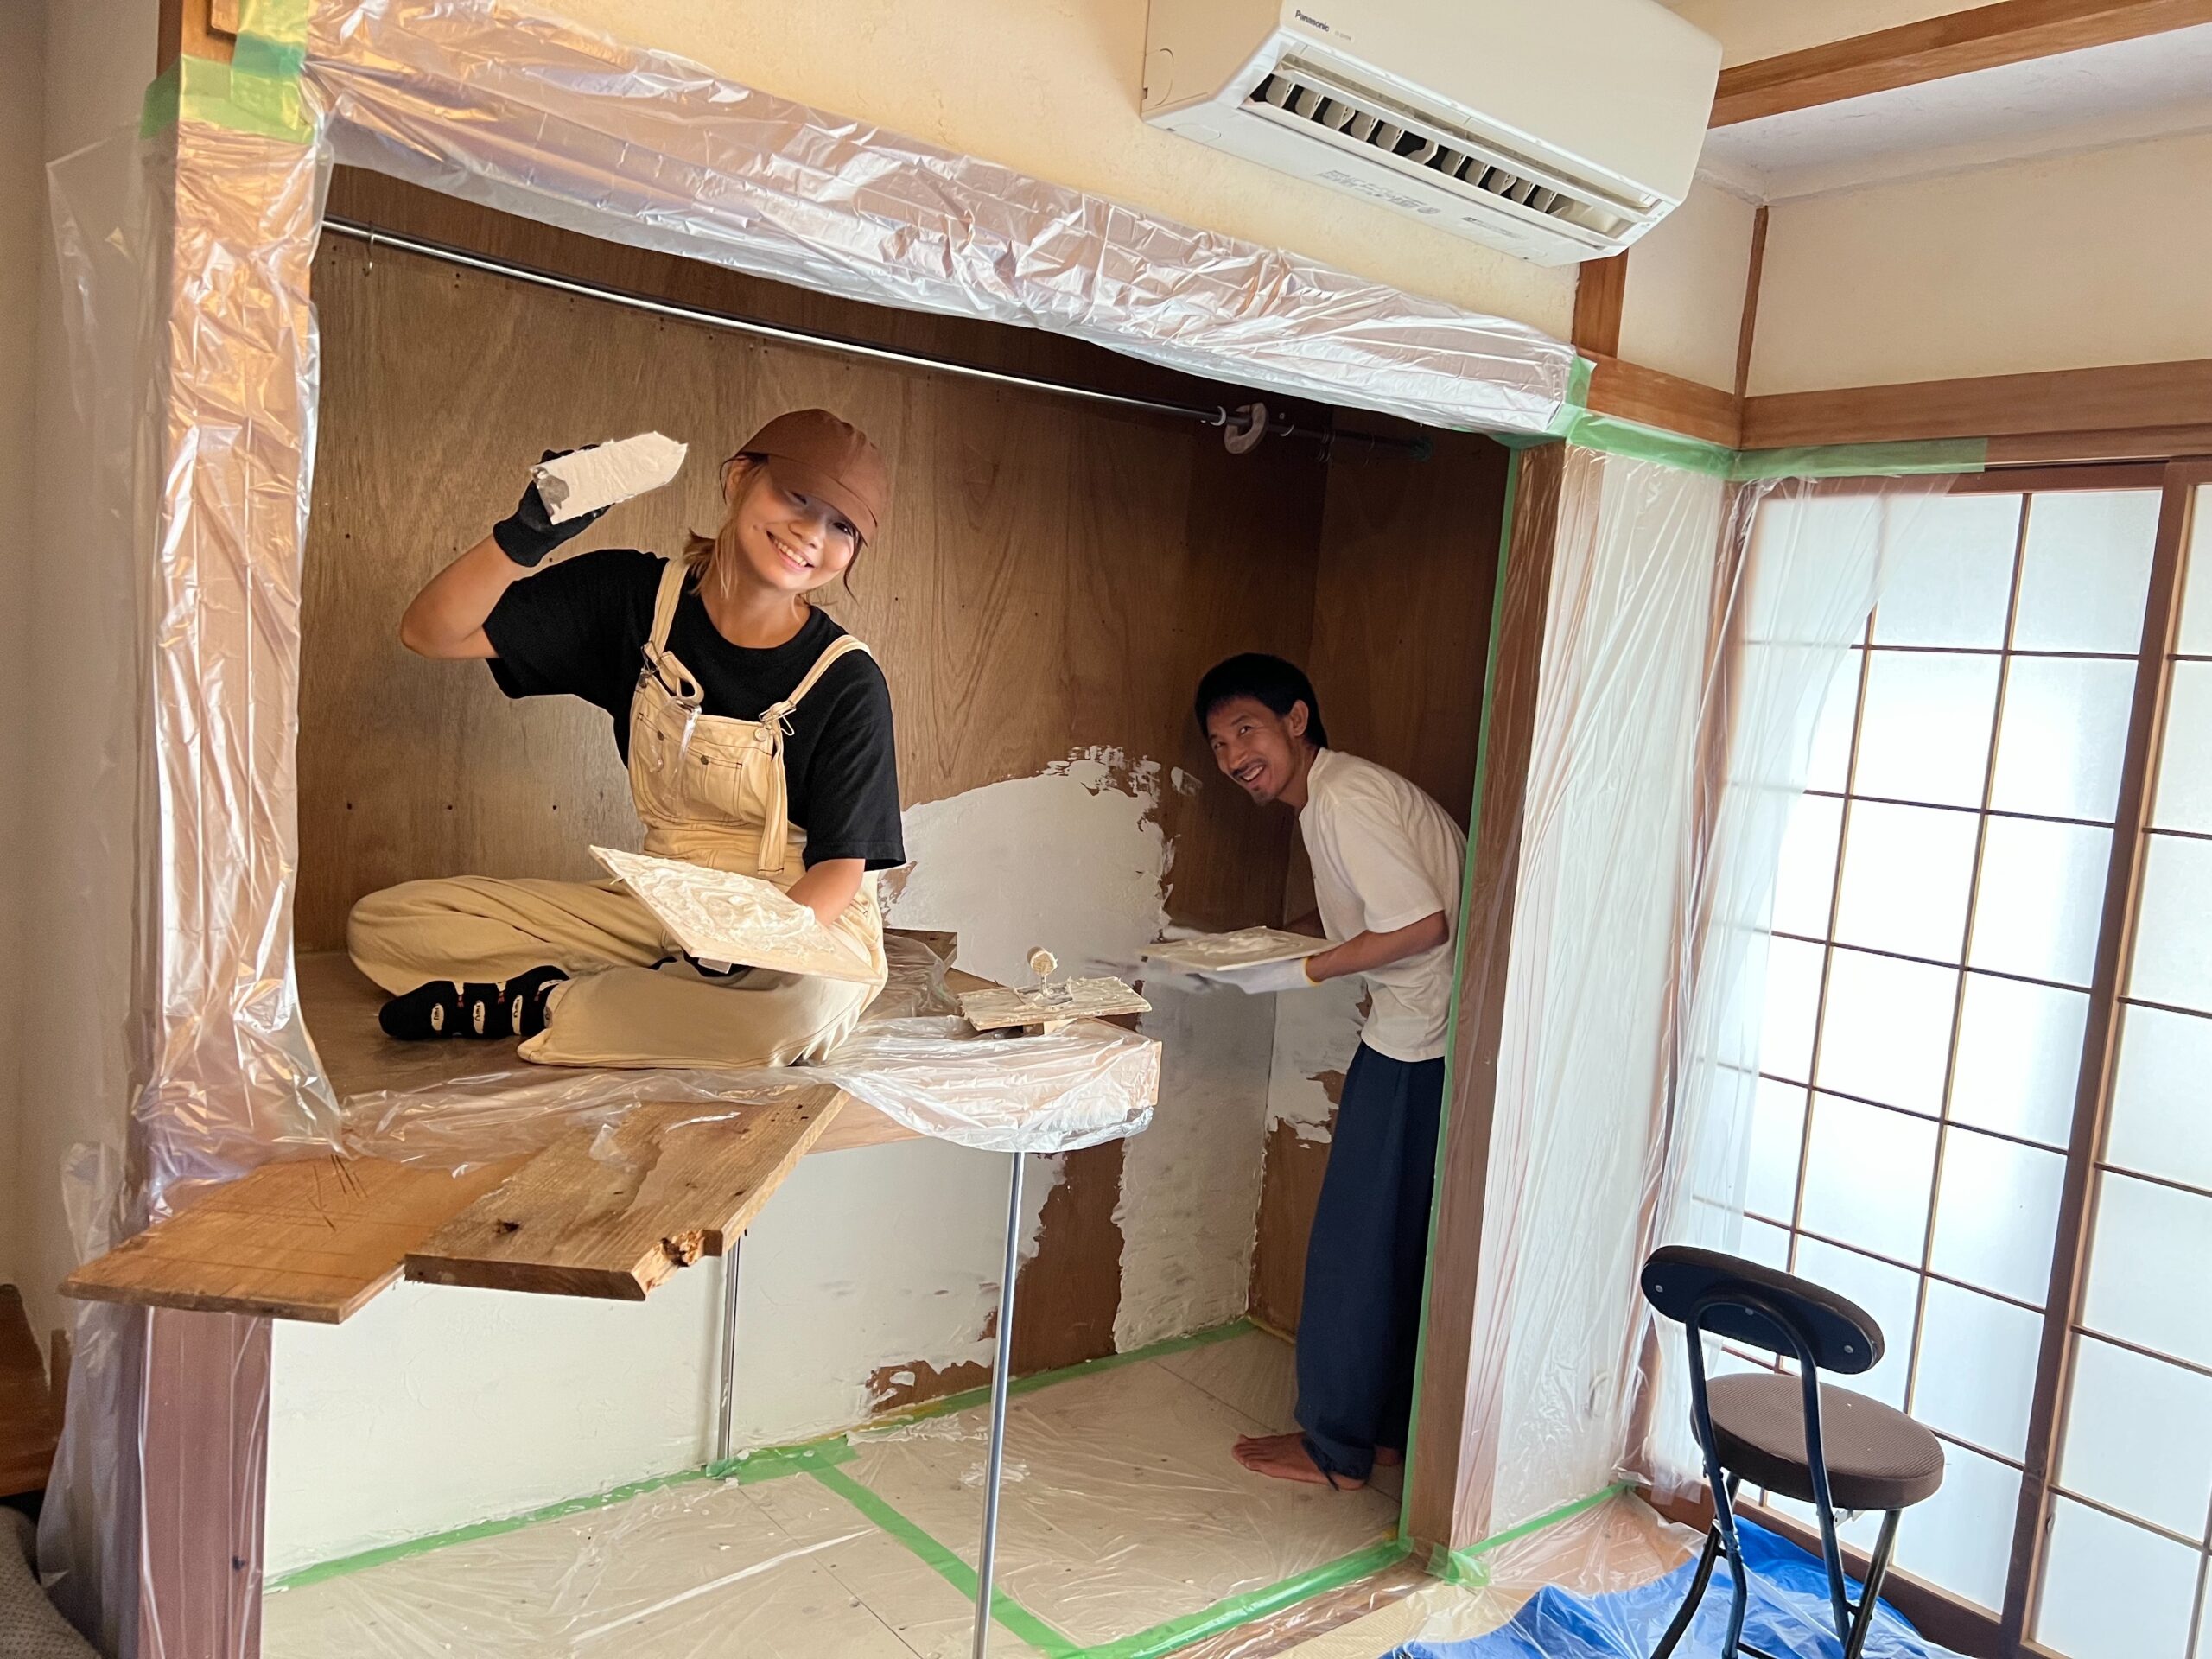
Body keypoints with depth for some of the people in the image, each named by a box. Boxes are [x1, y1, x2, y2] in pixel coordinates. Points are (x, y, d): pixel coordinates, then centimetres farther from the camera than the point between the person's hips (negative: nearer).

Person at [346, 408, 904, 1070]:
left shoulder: (846, 681, -13)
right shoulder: (636, 597, -4)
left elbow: (841, 864, -10)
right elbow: (430, 632, -4)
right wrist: (524, 537, -22)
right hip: (663, 911, 3)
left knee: (808, 1002, -42)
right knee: (383, 922, -5)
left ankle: (531, 1010, -17)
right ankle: (658, 997, -12)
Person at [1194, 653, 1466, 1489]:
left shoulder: (1344, 800, -16)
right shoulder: (1333, 795, 14)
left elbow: (1423, 924, -22)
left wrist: (1300, 974, -15)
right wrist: (1266, 952, 10)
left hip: (1419, 1042, -10)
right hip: (1421, 1034, 10)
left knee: (1356, 1243, 2)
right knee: (1401, 1243, 18)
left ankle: (1336, 1446, 16)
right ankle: (1389, 1426, 31)